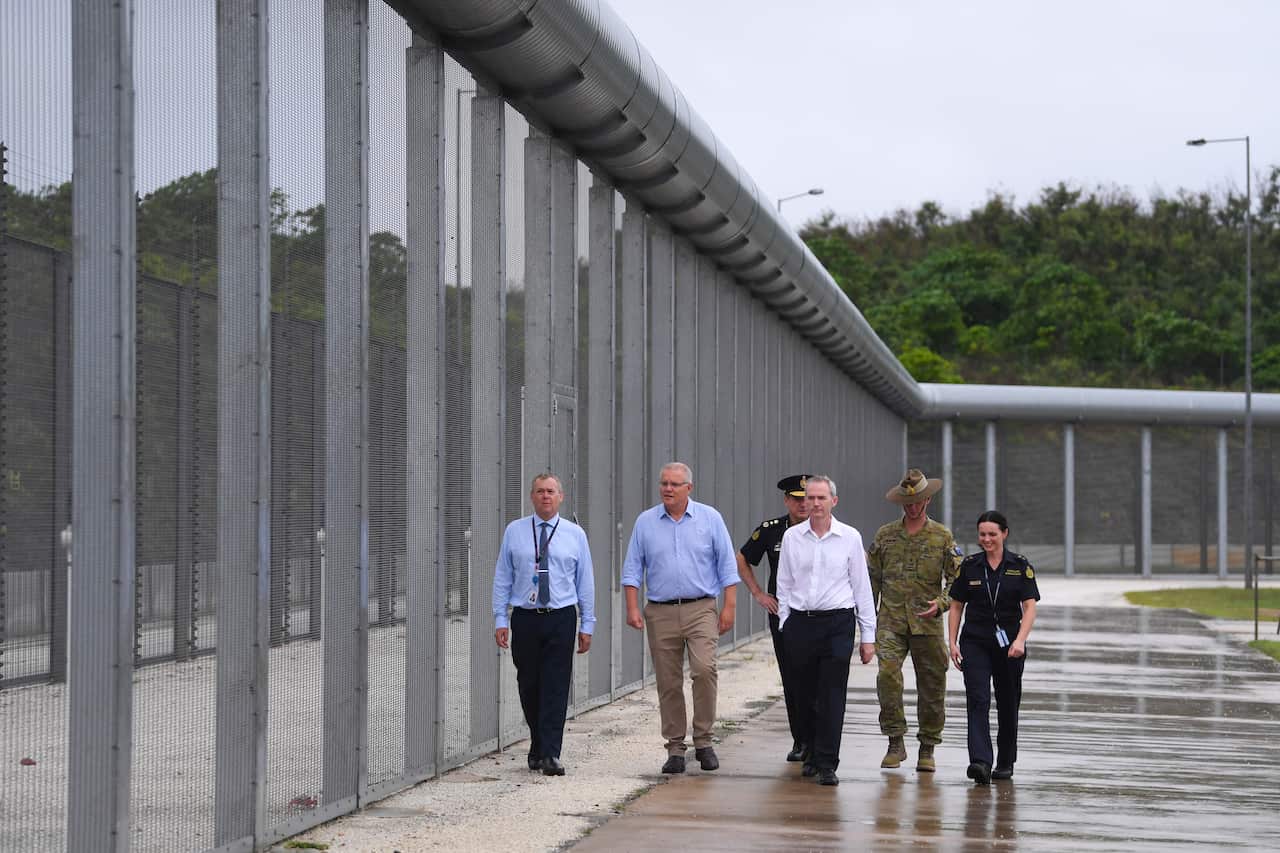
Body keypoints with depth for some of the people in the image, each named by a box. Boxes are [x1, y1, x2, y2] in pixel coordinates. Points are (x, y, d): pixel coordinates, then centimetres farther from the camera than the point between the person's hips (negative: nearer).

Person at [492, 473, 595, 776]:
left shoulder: (575, 534, 6)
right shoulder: (514, 531, 6)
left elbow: (585, 581, 7)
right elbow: (502, 577, 7)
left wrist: (587, 625, 4)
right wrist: (500, 619, 1)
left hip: (561, 618, -1)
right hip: (525, 619, 1)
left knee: (556, 688, -7)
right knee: (529, 687, 8)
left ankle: (550, 754, -7)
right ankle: (537, 748, 24)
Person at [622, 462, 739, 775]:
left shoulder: (710, 518, 4)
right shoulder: (645, 522, 7)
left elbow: (727, 565, 5)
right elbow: (632, 569, 8)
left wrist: (729, 607, -1)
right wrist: (633, 608, -2)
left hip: (701, 609, -2)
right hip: (661, 613, 2)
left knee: (704, 669, -20)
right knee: (668, 683, 3)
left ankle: (703, 740, -8)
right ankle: (675, 749, 11)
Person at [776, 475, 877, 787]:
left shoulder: (850, 537, 3)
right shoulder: (792, 536, 7)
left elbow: (862, 587, 6)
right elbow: (784, 584, 12)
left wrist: (868, 635, 4)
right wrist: (785, 625, 5)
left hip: (837, 623, -2)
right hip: (800, 623, 2)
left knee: (832, 696, -7)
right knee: (804, 695, 7)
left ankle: (827, 764, -5)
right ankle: (813, 752, 25)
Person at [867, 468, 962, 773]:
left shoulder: (943, 537, 5)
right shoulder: (884, 535, 10)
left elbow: (957, 581, 3)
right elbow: (872, 579, 15)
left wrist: (940, 604, -15)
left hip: (927, 624, 0)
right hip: (891, 622, 0)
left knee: (932, 686, 3)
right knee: (887, 674, -18)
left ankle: (927, 750, 16)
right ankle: (895, 744, -6)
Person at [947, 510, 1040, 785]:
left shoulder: (1020, 566, -1)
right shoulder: (969, 566, 3)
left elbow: (1030, 607, -6)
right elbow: (956, 606, 8)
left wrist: (1020, 640, -20)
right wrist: (953, 642, 0)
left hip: (1009, 645, 0)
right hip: (975, 643, 0)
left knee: (1008, 704, 10)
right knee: (977, 700, -15)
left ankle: (1005, 762, 25)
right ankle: (980, 762, -25)